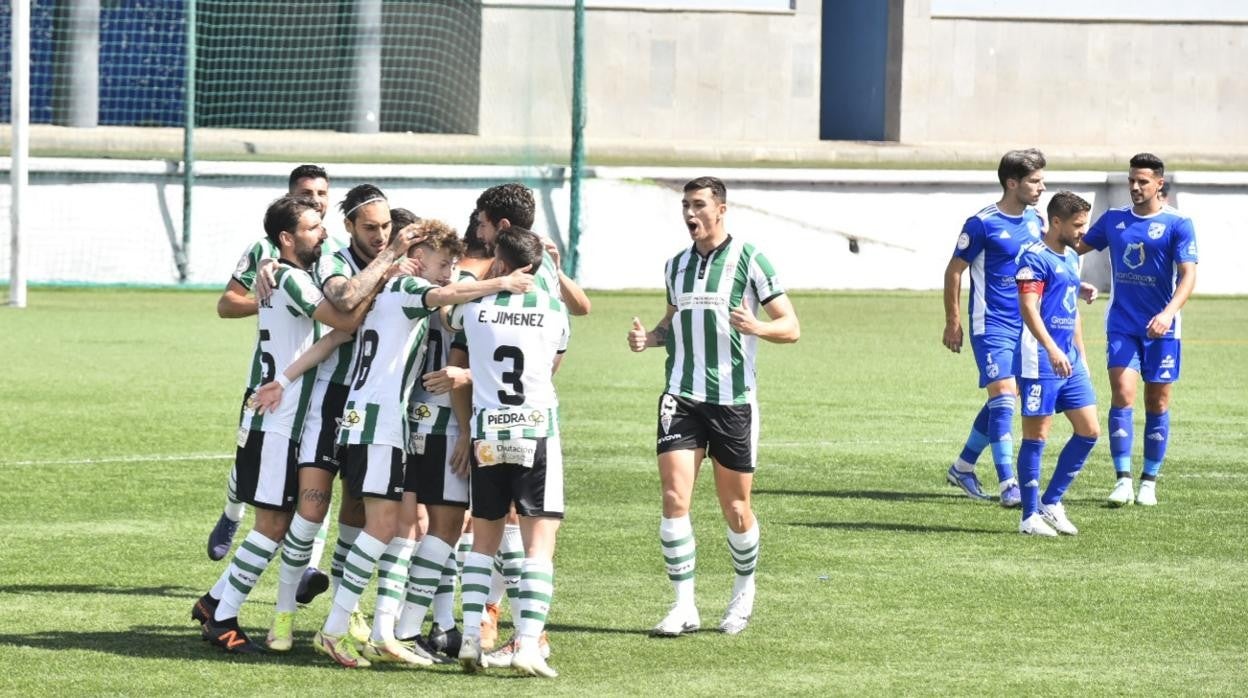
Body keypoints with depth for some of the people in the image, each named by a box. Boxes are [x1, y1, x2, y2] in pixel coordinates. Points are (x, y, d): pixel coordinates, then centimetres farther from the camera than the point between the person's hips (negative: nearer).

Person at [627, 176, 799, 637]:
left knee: (735, 510, 5)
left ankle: (744, 591, 30)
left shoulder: (748, 260, -4)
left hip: (734, 400, -3)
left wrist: (756, 327, -25)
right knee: (674, 499, -11)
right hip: (681, 397, 3)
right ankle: (684, 605, -7)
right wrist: (648, 337, 4)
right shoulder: (676, 265, 11)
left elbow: (790, 327, -4)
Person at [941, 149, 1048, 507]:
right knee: (1003, 395, -15)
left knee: (1001, 400, 13)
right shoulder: (982, 224, -12)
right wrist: (953, 323, -6)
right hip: (991, 325, -7)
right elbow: (954, 271, -5)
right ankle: (1007, 485, -15)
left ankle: (963, 467, 30)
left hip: (1023, 326, 7)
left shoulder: (1035, 221, 8)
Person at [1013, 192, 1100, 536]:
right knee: (1036, 436, -3)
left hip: (1070, 361, 9)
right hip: (1041, 362, -9)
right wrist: (1052, 349, -31)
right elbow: (1029, 309, -21)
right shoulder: (1035, 258, -11)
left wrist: (1082, 356, 24)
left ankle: (1051, 503, 15)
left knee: (1089, 430, 6)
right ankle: (1030, 516, 4)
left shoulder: (1072, 259, 17)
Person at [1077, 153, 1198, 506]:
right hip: (1122, 325, 2)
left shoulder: (1178, 225, -5)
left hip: (1161, 329, -2)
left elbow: (1188, 275, -13)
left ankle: (1149, 481, 15)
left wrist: (1168, 313, -28)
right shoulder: (1113, 219, 6)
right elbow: (1078, 247, 18)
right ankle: (1123, 480, -11)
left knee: (1157, 404, 4)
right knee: (1123, 396, -11)